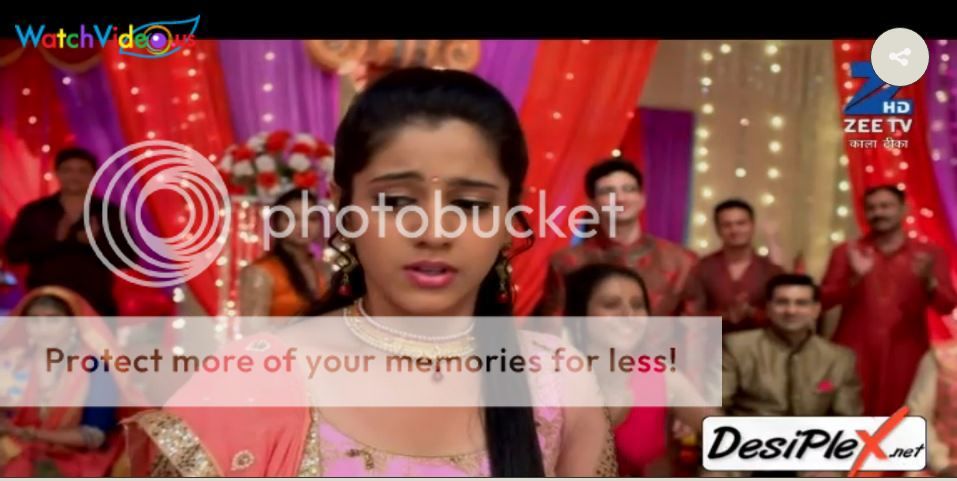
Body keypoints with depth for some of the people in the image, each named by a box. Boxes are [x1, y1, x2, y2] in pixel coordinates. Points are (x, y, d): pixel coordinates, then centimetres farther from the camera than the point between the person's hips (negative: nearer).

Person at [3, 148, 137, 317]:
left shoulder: (111, 213, 7)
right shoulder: (33, 212, 8)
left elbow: (128, 256, 0)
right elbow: (13, 252, 0)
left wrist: (97, 241, -18)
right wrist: (52, 240, -15)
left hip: (94, 307, 0)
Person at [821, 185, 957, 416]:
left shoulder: (930, 254, 8)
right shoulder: (846, 252, 9)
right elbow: (824, 300, 1)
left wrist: (928, 280, -19)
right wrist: (854, 278, -16)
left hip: (905, 355, 0)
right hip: (854, 353, 0)